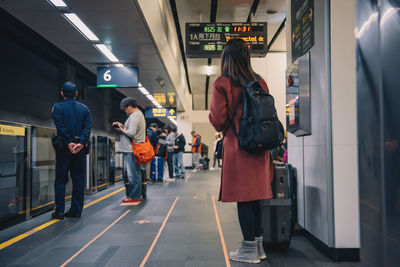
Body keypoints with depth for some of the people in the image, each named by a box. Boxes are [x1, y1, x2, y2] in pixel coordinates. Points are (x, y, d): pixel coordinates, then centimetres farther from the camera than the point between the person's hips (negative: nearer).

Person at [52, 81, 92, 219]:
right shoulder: (85, 108, 9)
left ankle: (59, 211, 4)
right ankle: (76, 210, 10)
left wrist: (69, 143, -14)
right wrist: (81, 143, -12)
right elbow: (88, 127, -3)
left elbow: (61, 127, -12)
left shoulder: (57, 107, 0)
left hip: (64, 147, -2)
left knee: (60, 179, 5)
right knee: (79, 179, 8)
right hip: (80, 147, 3)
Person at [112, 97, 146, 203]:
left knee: (132, 174, -5)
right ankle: (136, 195, 19)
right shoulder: (139, 114, 20)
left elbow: (131, 133, -21)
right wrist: (122, 125, 12)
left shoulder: (134, 116, -13)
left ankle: (134, 196, 0)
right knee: (135, 173, 13)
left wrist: (121, 130, -6)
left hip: (132, 150, -11)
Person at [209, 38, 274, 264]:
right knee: (255, 196, 13)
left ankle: (249, 250, 8)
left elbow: (218, 119, -10)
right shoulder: (259, 81, 8)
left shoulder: (222, 83, -7)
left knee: (243, 197, 0)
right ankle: (258, 246, 23)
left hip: (237, 146, -6)